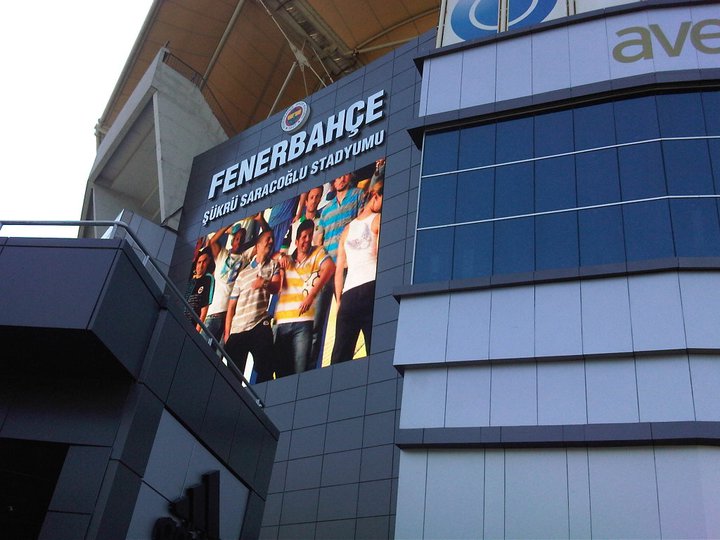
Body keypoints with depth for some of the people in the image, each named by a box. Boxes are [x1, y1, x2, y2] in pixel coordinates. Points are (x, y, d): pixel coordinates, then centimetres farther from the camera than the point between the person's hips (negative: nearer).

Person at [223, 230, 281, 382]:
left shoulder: (274, 265, 13)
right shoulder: (242, 273, 17)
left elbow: (276, 288, -5)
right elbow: (231, 306, 15)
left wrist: (265, 283, -29)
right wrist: (227, 333, 6)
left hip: (260, 327, -2)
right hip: (237, 330, 3)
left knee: (264, 372, -11)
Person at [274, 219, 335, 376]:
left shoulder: (317, 253, 5)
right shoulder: (287, 260, 19)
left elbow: (330, 267, -14)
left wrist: (311, 295, -23)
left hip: (304, 321, -5)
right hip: (282, 322, 5)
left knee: (300, 370, -10)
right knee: (280, 368, 6)